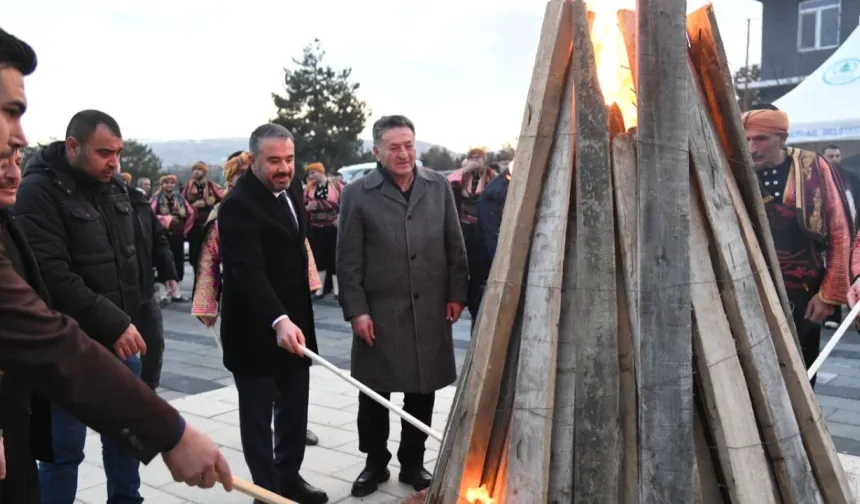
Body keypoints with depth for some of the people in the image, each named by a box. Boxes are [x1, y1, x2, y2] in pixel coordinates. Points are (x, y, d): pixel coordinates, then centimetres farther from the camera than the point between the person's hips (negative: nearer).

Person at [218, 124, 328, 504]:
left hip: (294, 321, 8)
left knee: (294, 409, 16)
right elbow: (248, 271, -30)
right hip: (256, 329, -7)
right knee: (258, 415, 7)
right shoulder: (238, 205, -20)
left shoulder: (291, 189, 6)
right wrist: (278, 320, -43)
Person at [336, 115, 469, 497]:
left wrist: (456, 293, 4)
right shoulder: (357, 194, -5)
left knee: (422, 392, 12)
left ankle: (413, 463, 29)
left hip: (430, 310, 3)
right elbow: (348, 261, -5)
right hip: (380, 312, -2)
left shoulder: (439, 186, 5)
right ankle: (375, 463, 28)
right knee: (374, 394, 8)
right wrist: (356, 310, -9)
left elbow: (455, 246, 8)